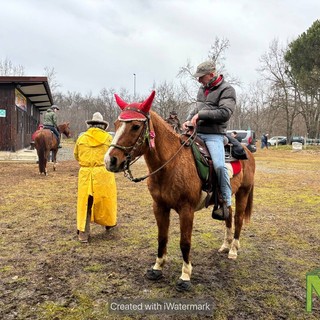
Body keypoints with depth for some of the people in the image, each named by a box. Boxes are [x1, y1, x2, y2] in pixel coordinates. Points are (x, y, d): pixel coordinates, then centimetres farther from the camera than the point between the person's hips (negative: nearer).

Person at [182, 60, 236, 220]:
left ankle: (226, 202, -11)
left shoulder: (226, 90, -6)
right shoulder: (202, 88, 17)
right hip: (196, 133, 8)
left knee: (219, 165, -26)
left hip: (214, 135, -8)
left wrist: (201, 114, -19)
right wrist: (189, 119, 6)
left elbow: (225, 113, -18)